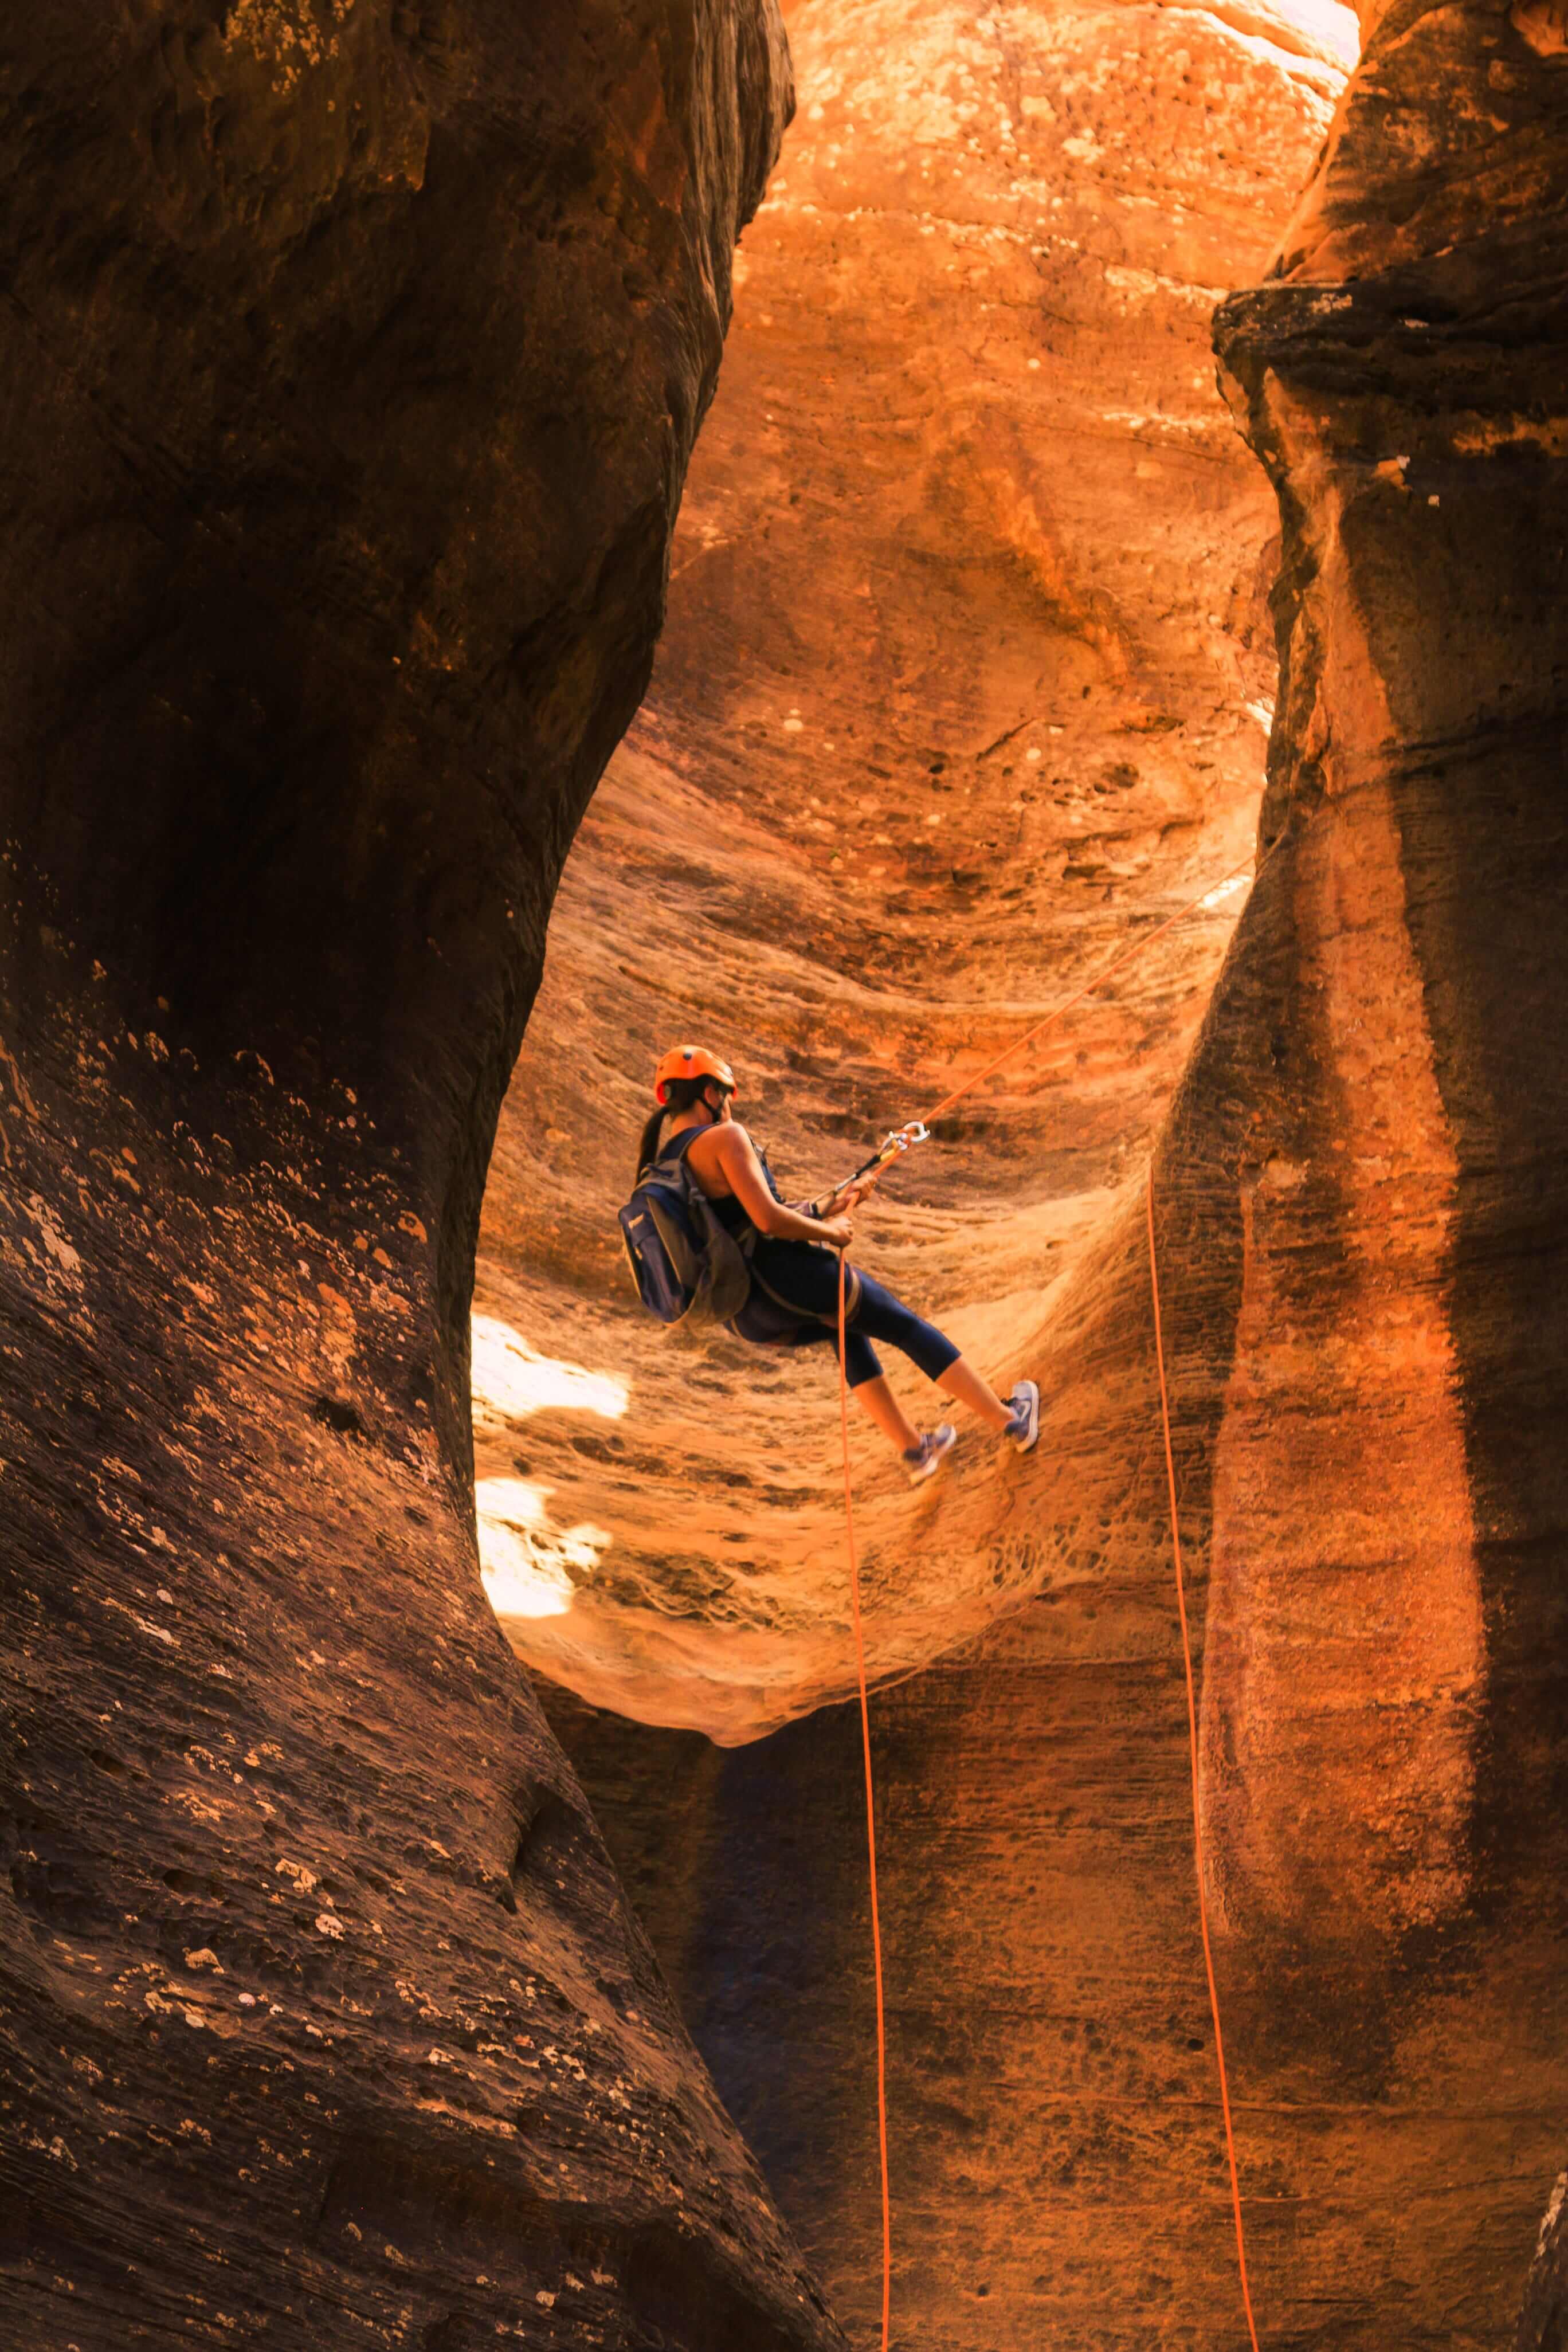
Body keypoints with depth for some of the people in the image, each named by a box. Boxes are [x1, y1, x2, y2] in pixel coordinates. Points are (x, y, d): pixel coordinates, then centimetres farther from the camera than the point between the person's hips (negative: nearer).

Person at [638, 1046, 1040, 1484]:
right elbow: (767, 1219, -23)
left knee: (849, 1329, 34)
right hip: (788, 1280, -8)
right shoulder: (722, 1137, -14)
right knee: (908, 1328, 14)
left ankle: (914, 1449, 39)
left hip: (746, 1317, 8)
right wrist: (828, 1232, -5)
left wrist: (821, 1213, 19)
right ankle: (1008, 1421, 25)